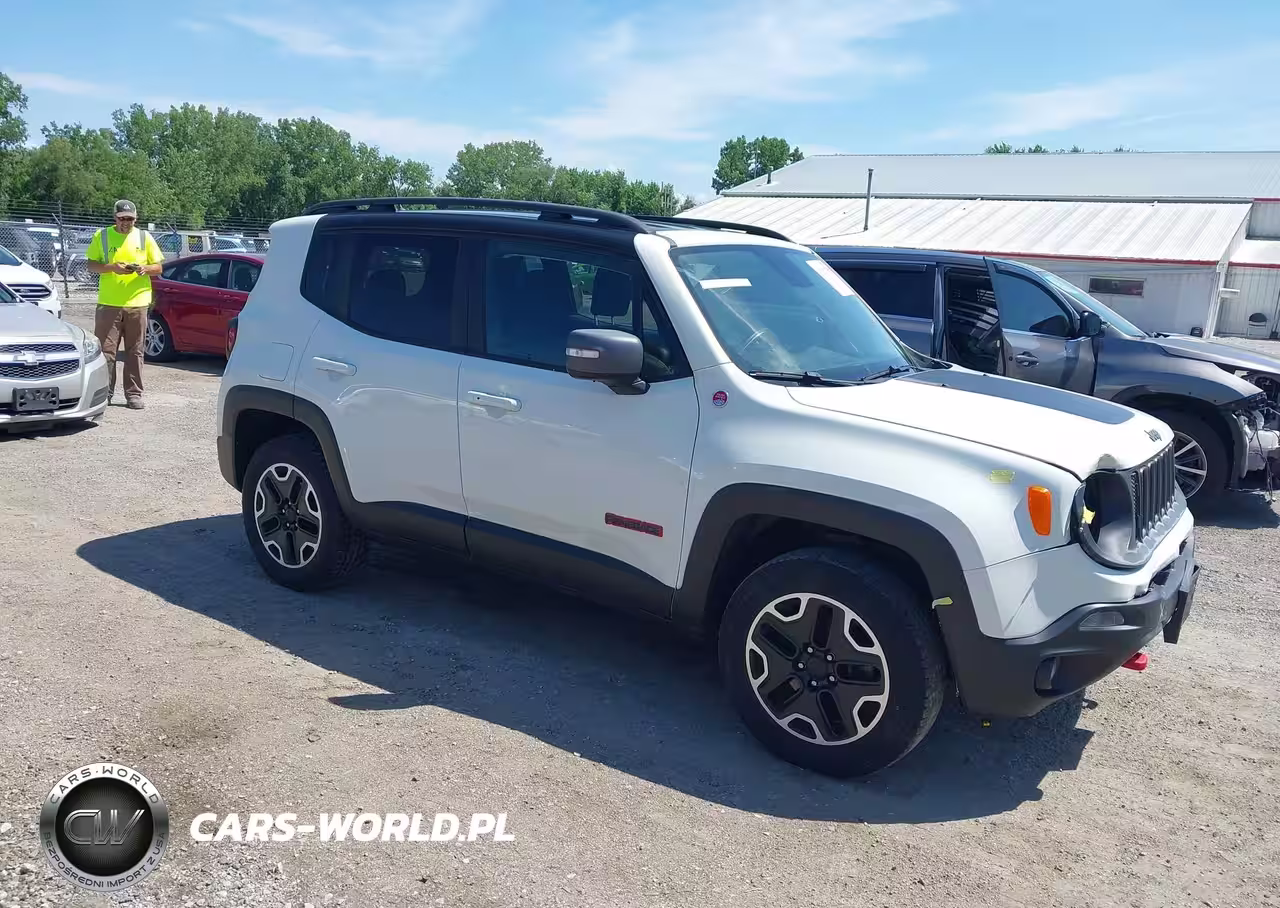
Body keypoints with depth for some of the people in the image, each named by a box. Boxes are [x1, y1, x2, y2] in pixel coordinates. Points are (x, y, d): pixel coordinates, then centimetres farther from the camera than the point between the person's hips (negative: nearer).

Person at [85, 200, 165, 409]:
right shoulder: (102, 236, 6)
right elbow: (91, 265, 4)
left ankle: (134, 394, 9)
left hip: (137, 303, 1)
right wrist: (111, 267, -14)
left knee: (135, 351, 4)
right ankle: (104, 392, 8)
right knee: (105, 350, 0)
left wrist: (145, 268, -12)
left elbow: (158, 267, 10)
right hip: (108, 303, 0)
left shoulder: (144, 237, 9)